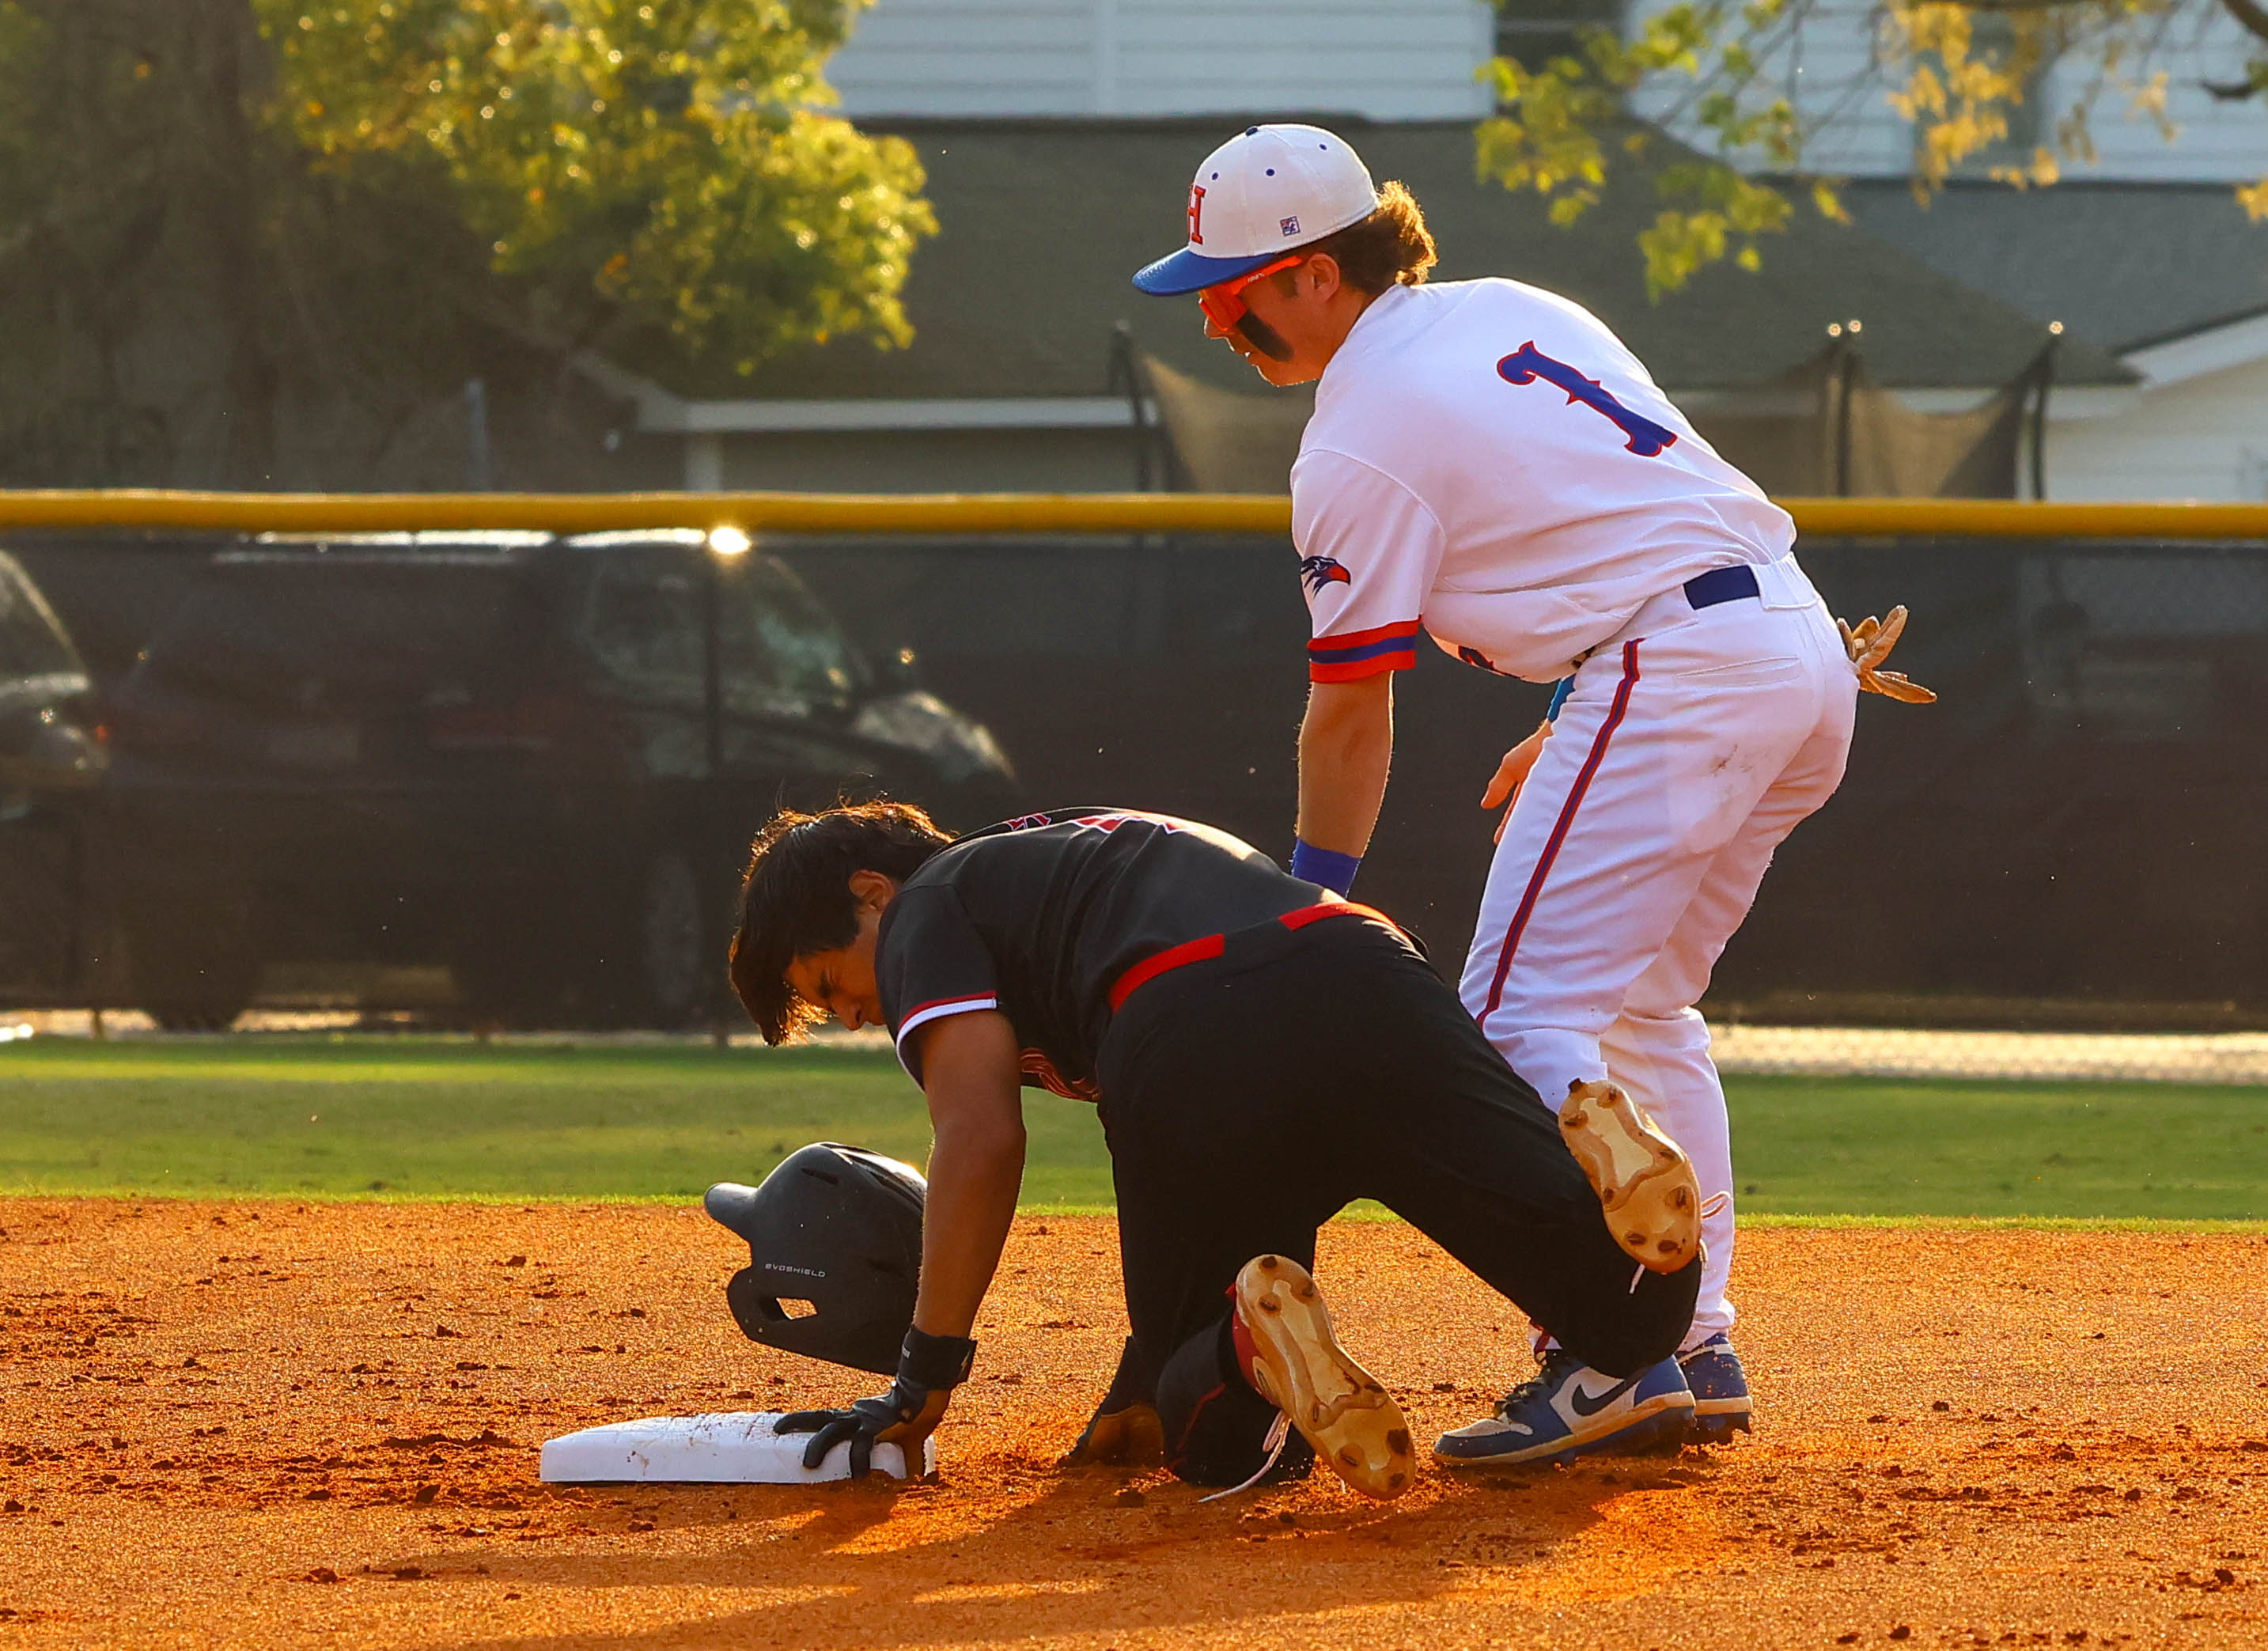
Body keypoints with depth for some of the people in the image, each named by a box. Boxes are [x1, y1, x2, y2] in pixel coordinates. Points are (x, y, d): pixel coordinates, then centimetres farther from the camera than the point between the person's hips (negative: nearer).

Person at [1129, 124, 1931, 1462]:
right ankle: (1696, 1344, 18)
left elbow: (1353, 709, -2)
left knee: (1524, 1016, -9)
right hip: (1804, 644, 9)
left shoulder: (1359, 446, -6)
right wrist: (1579, 732, 29)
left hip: (1678, 672, -9)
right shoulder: (1520, 312, 19)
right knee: (1640, 1004, 21)